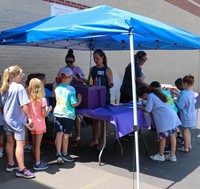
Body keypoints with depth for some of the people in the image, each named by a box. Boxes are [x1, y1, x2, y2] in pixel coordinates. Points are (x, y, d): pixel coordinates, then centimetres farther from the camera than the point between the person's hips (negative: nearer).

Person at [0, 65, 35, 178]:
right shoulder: (19, 87, -17)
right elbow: (24, 105, -21)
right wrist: (29, 117, -16)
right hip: (17, 119, -9)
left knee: (10, 142, 18)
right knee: (20, 143, -6)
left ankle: (11, 164, 30)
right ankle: (21, 169, -6)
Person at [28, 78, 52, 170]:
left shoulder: (29, 99, -2)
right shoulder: (42, 100, -16)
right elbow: (44, 114, -16)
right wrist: (49, 109, 2)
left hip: (32, 125, 5)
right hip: (39, 125, -5)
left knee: (34, 144, 15)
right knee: (37, 145, 3)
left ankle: (37, 161, 28)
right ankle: (38, 164, 12)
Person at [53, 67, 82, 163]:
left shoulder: (57, 87, 1)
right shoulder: (71, 89, -16)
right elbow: (74, 104, -17)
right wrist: (79, 100, 2)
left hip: (58, 113, 4)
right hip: (68, 115, -4)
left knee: (59, 134, 5)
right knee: (66, 135, 8)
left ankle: (58, 154, 2)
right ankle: (64, 154, 21)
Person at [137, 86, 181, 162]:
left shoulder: (150, 96, -7)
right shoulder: (156, 94, 21)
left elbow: (148, 110, -9)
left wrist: (140, 107, 6)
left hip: (164, 118, -10)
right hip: (172, 115, 10)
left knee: (162, 136, 3)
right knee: (172, 135, 11)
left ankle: (160, 156, 16)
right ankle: (172, 156, 20)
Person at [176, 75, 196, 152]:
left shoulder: (185, 94, -27)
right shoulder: (192, 93, 0)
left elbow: (180, 106, -25)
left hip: (186, 116, -8)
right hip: (192, 115, 8)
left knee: (185, 131, 8)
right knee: (187, 130, 23)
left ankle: (186, 148, 20)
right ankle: (189, 145, 36)